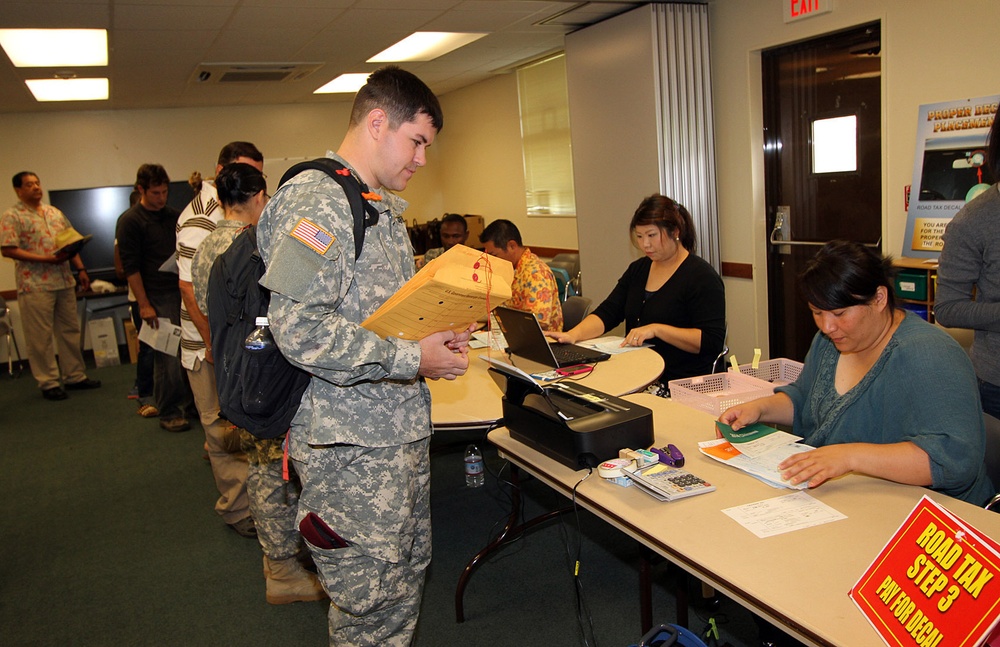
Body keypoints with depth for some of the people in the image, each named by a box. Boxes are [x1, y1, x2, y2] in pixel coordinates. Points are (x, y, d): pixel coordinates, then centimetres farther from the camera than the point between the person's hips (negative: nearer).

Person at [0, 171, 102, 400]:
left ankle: (75, 376, 22)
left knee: (70, 331, 12)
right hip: (35, 285, -6)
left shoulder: (54, 212, 15)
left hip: (65, 282, 6)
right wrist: (47, 259, -19)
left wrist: (80, 269, 8)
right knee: (41, 337, 0)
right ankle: (48, 383, 8)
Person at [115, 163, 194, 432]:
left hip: (184, 291, 6)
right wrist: (144, 305, -13)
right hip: (159, 299, -6)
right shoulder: (130, 221, -5)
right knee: (167, 357, -3)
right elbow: (130, 266, -9)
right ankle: (168, 413, 8)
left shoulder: (174, 215, 13)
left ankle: (189, 402, 22)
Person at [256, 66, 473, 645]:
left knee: (408, 575, 22)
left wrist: (436, 338, 6)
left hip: (400, 430, 10)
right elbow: (299, 328, -26)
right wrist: (412, 359, -22)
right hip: (353, 445, -10)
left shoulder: (384, 209, 17)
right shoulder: (316, 200, -17)